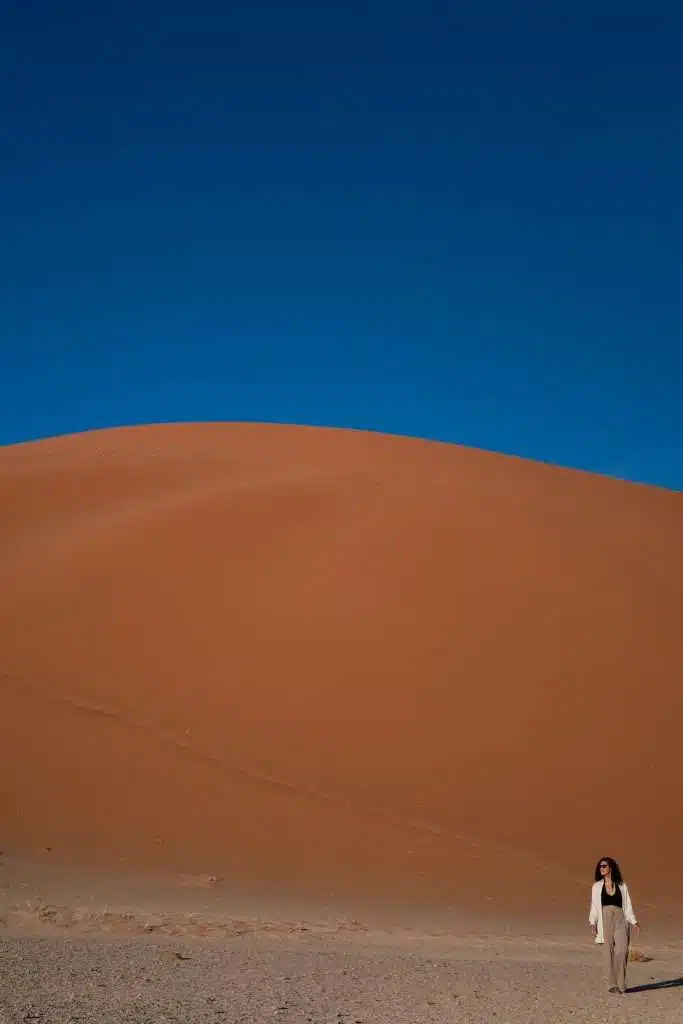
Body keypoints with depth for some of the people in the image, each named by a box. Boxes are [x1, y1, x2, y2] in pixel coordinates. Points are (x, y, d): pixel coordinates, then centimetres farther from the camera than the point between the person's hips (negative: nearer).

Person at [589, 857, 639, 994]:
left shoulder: (622, 886, 9)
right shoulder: (597, 886, 11)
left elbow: (627, 905, 9)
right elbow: (594, 906, 10)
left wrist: (634, 922, -1)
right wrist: (592, 924, 0)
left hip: (620, 920, -1)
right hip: (605, 921, 1)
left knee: (622, 951, -14)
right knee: (610, 953, -2)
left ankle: (620, 985, -5)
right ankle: (612, 985, 6)